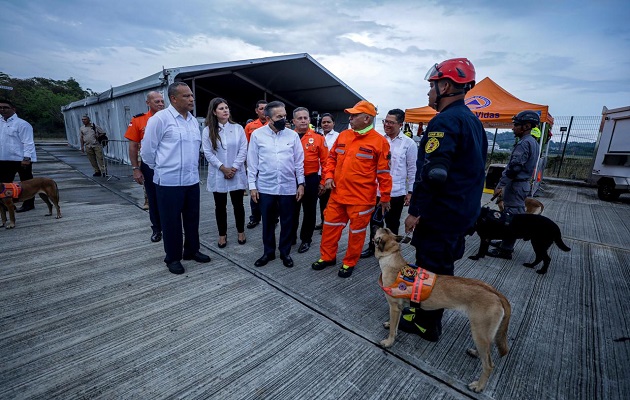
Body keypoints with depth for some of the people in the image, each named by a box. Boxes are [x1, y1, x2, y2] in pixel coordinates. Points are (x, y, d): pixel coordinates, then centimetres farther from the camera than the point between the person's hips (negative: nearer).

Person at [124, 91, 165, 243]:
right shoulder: (138, 120, -1)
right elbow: (133, 146, 1)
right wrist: (135, 169, -3)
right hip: (149, 166, 0)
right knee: (153, 199, 11)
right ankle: (156, 229, 26)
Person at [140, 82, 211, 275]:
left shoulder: (194, 120, 10)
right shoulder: (160, 118, -10)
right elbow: (147, 150, -6)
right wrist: (161, 168, 6)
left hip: (192, 180, 6)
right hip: (169, 181, -6)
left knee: (192, 219, 15)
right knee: (171, 221, 6)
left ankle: (192, 250, 32)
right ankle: (173, 258, 23)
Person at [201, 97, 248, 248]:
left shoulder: (238, 128, 2)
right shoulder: (207, 130, 1)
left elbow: (243, 150, -3)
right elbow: (208, 153, -4)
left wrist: (234, 168, -12)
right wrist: (223, 168, -12)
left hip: (237, 174, 0)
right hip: (218, 175, 0)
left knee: (238, 204, 8)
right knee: (220, 206, 8)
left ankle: (241, 232, 25)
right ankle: (222, 235, 22)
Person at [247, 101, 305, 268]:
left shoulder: (293, 135, 1)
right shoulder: (257, 134, -2)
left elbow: (299, 161, 5)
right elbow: (252, 162, 1)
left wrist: (301, 183, 2)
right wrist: (252, 185, -2)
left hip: (288, 187, 1)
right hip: (265, 187, 0)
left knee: (287, 222, 10)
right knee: (268, 222, 12)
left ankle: (285, 252, 28)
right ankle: (268, 252, 30)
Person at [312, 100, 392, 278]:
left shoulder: (379, 141, -7)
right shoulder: (343, 135, 7)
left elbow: (384, 172, -5)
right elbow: (331, 158, 16)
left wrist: (385, 197, -2)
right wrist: (328, 176, 1)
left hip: (361, 198, -5)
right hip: (337, 193, 5)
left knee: (357, 231, 9)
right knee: (330, 225, 13)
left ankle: (349, 263, 28)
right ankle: (327, 257, 32)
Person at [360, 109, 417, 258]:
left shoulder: (409, 143, -5)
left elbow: (412, 169, -3)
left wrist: (410, 191, -3)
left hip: (396, 192, -3)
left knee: (392, 224, 13)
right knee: (375, 221, 16)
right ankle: (372, 247, 34)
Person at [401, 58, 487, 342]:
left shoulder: (445, 121, -17)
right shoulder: (473, 121, 15)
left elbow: (432, 173, -27)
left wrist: (415, 210, -19)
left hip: (441, 212, -10)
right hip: (464, 210, 10)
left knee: (430, 267, 3)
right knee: (444, 265, 20)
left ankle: (426, 324, 19)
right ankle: (428, 313, 37)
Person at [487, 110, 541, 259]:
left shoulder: (524, 143, -17)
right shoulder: (533, 142, 16)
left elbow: (514, 167, -23)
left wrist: (500, 185, -19)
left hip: (516, 185, -10)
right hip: (523, 183, 10)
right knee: (513, 216, 16)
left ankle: (505, 250, 0)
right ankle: (506, 243, 27)